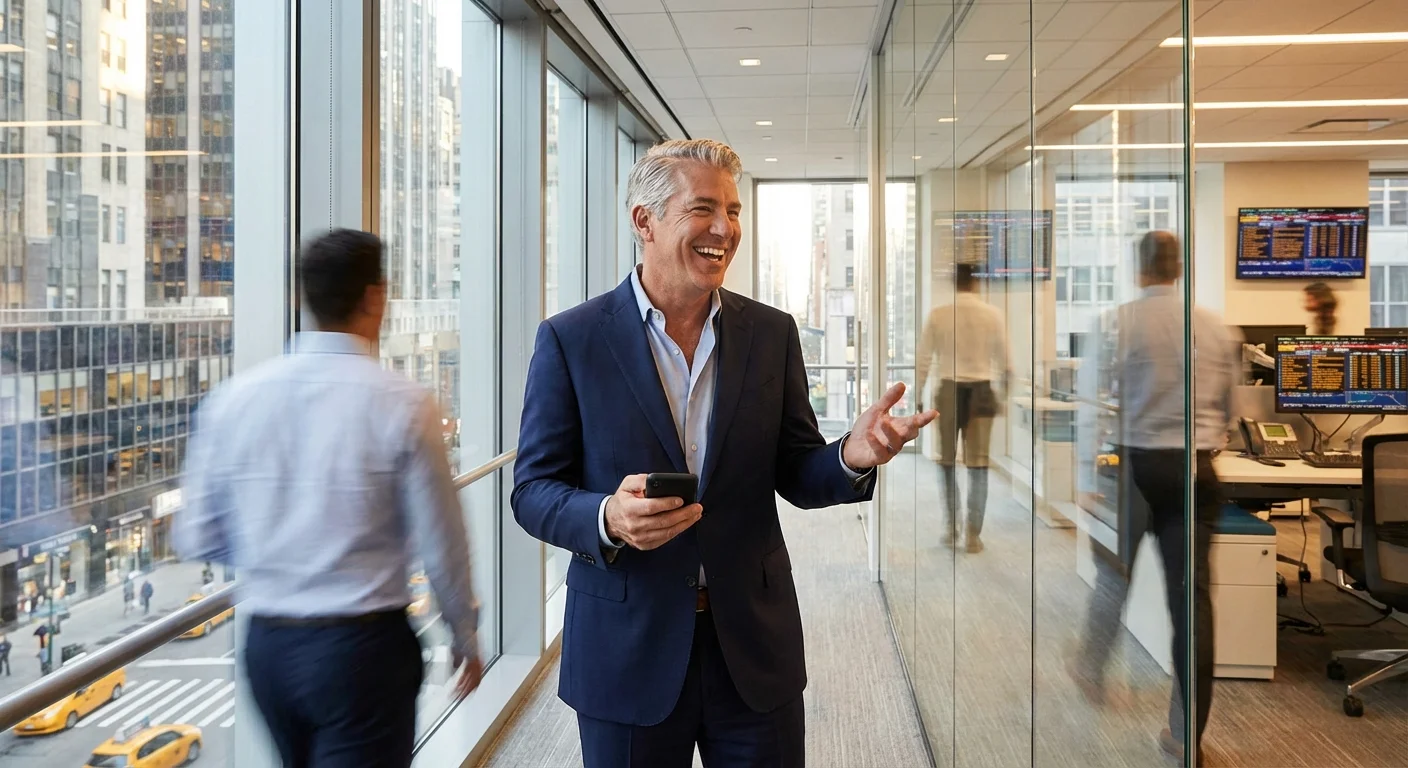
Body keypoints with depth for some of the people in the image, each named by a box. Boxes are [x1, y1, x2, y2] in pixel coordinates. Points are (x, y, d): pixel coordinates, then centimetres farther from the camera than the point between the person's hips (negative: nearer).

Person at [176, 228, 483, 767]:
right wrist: (465, 635, 8)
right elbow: (440, 543, -8)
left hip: (267, 646, 5)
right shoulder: (403, 404, -14)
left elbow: (198, 539, 3)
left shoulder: (233, 398, -2)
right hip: (363, 647, -5)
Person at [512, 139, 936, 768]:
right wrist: (609, 517, -25)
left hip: (756, 650, 2)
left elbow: (794, 475, 6)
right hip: (626, 652, -2)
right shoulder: (571, 339, -5)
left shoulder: (773, 334, 3)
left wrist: (852, 458, -17)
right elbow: (532, 491, -4)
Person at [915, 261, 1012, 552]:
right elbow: (1005, 361, 1)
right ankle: (973, 534, 8)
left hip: (948, 390, 0)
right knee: (978, 464, 6)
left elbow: (923, 359, -3)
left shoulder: (938, 314, -4)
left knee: (946, 461, 15)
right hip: (981, 390, 0)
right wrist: (1003, 393, 16)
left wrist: (918, 396, 6)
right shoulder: (993, 314, -2)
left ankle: (951, 528, 18)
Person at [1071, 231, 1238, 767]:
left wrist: (1088, 478, -7)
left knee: (1115, 572, 19)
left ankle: (1092, 670, 40)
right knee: (1192, 589, 1)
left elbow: (1095, 405, -10)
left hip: (1135, 463, -2)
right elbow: (1232, 407, 10)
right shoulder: (1218, 327, 4)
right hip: (1196, 468, 2)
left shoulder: (1117, 323, -7)